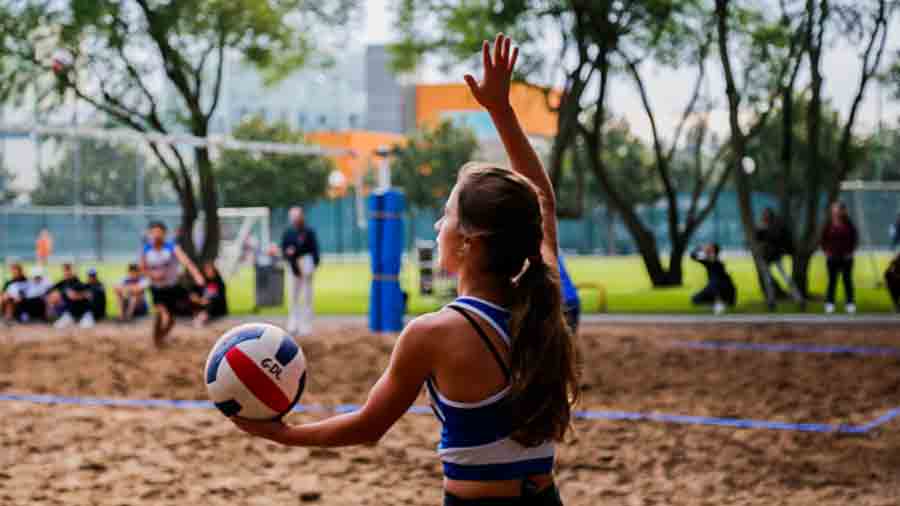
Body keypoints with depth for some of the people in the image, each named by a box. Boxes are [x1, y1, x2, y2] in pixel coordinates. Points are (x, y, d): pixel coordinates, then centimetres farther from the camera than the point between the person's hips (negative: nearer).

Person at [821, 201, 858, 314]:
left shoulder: (848, 224, -1)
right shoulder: (828, 224, -1)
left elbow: (855, 238, 6)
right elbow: (823, 239, 7)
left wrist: (851, 251, -1)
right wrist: (826, 251, -2)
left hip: (846, 257, 0)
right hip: (832, 257, 0)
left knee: (847, 280, 4)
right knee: (832, 280, 1)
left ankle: (850, 303, 8)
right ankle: (829, 303, 4)